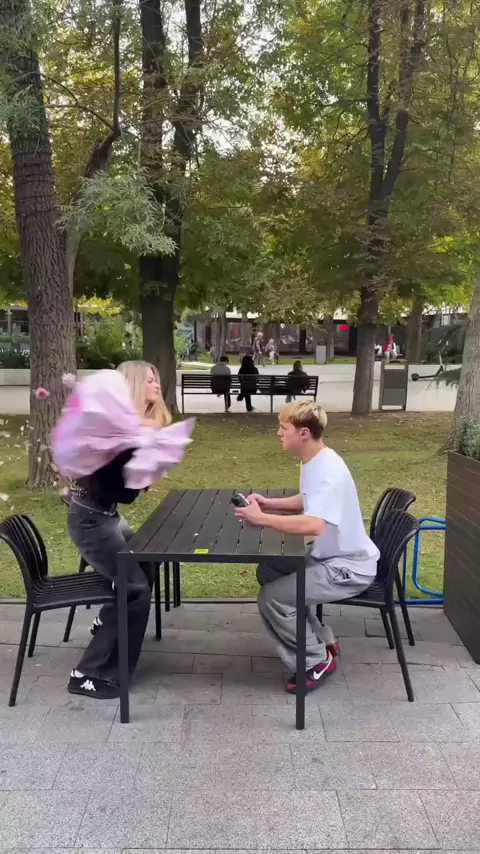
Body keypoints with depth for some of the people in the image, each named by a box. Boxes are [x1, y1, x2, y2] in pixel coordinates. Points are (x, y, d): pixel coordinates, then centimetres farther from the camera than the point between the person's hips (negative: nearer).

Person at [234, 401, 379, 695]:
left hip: (349, 567, -10)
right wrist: (270, 504, 7)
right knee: (268, 573, 16)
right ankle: (321, 641, 23)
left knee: (272, 599, -16)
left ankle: (316, 660, 5)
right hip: (330, 556, 10)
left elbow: (313, 525, -43)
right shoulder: (313, 461, 3)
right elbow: (309, 501, 22)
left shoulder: (328, 472, -28)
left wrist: (261, 518, -33)